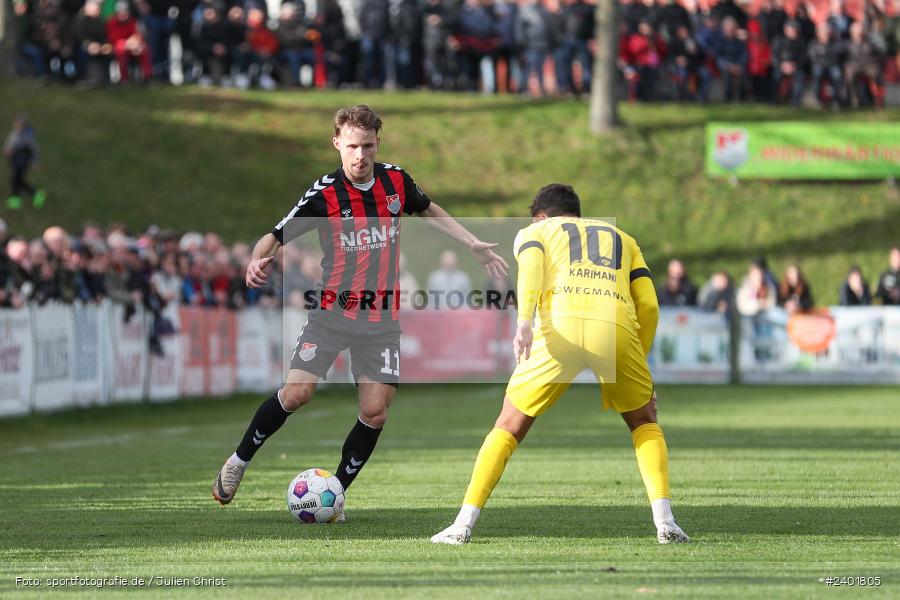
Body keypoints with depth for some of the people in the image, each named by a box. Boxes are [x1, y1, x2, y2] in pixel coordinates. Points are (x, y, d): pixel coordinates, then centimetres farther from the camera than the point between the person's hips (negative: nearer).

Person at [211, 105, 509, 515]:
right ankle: (238, 462, 7)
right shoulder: (323, 194, -11)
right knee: (297, 392, -16)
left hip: (383, 319, 3)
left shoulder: (396, 180, 1)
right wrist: (258, 260, -33)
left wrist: (474, 245, 18)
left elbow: (430, 212, 21)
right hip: (332, 310, -3)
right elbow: (276, 237, -11)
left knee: (375, 411, -5)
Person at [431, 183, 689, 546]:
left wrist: (524, 322, -14)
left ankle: (463, 524, 7)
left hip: (561, 325, -2)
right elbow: (648, 306, 21)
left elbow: (531, 269, 2)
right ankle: (664, 521, 8)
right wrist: (638, 362, 30)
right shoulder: (622, 239, 36)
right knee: (644, 423, 25)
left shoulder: (534, 232, 27)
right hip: (617, 326, 2)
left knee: (510, 425, 14)